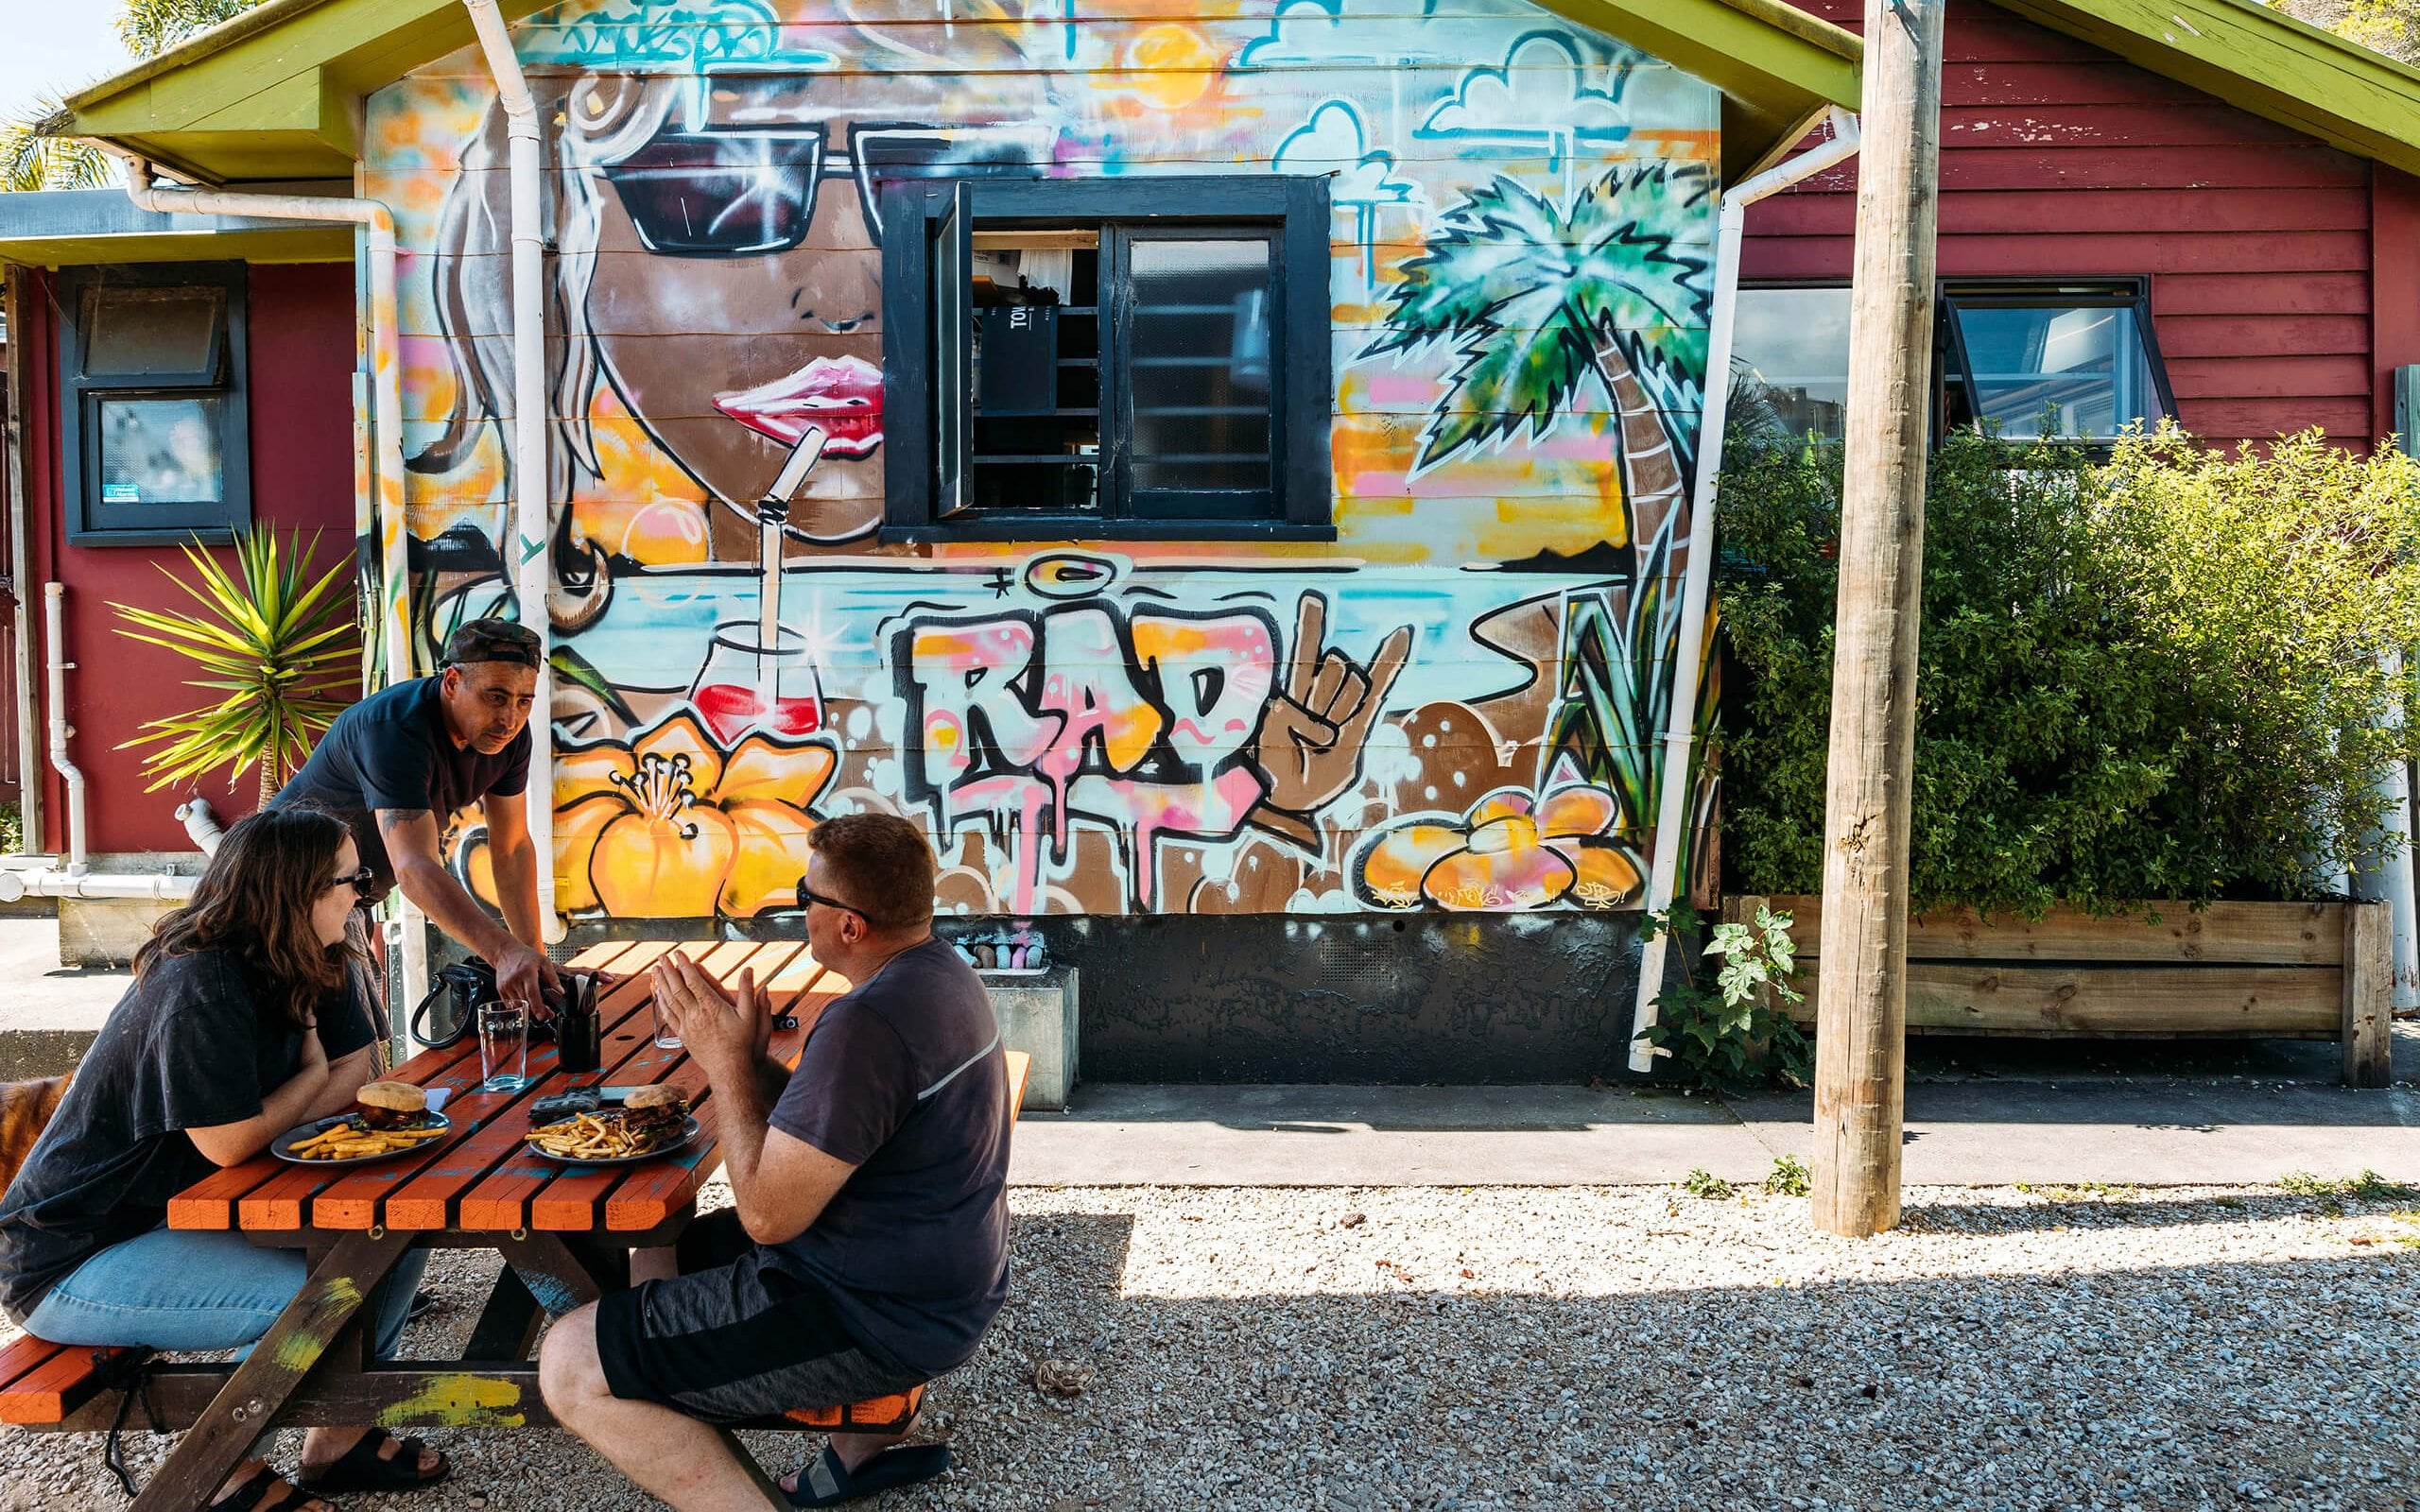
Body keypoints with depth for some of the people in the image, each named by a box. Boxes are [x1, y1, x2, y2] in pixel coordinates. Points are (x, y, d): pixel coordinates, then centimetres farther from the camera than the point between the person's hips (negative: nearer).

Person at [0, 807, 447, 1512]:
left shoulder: (317, 968, 0)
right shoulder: (199, 989, -27)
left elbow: (352, 1070, 2)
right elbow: (230, 1143, -24)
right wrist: (313, 1074, -7)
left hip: (187, 1212, 9)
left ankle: (336, 1435, 12)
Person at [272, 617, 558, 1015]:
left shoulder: (510, 734, -12)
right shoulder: (394, 730, -35)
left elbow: (512, 848, -4)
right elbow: (414, 867, -47)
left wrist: (533, 955, -13)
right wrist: (505, 952, -60)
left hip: (358, 899, 8)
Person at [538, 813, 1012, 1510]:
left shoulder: (867, 1026, -28)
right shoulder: (939, 972, 4)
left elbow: (768, 1214, -23)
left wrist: (725, 1062, -15)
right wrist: (746, 1055, -5)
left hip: (880, 1319, -10)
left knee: (570, 1367, -11)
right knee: (668, 1251, 27)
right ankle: (869, 1440, 25)